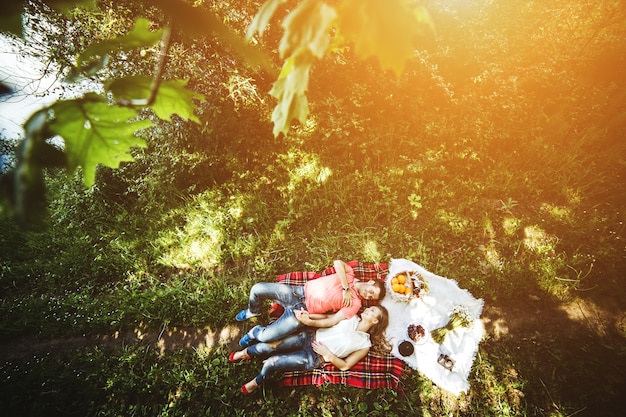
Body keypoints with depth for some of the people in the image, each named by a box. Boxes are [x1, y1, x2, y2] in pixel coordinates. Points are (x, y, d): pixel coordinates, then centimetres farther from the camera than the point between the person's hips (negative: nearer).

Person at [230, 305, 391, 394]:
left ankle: (256, 383, 21)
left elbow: (345, 366, -4)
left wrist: (327, 353, -15)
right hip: (310, 336, 3)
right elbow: (327, 317, 4)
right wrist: (308, 317, -12)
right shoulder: (352, 317, 6)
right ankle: (245, 353, 27)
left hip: (314, 357, -3)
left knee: (270, 363, -13)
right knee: (264, 348, -8)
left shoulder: (364, 344, -4)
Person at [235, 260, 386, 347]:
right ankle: (253, 311, 28)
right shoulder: (350, 275, 3)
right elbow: (338, 263, -18)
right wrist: (346, 289, -18)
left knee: (265, 337, -18)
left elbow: (331, 321, -12)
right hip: (300, 292, 3)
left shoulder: (354, 304, -5)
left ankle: (255, 333, 21)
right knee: (257, 289, -8)